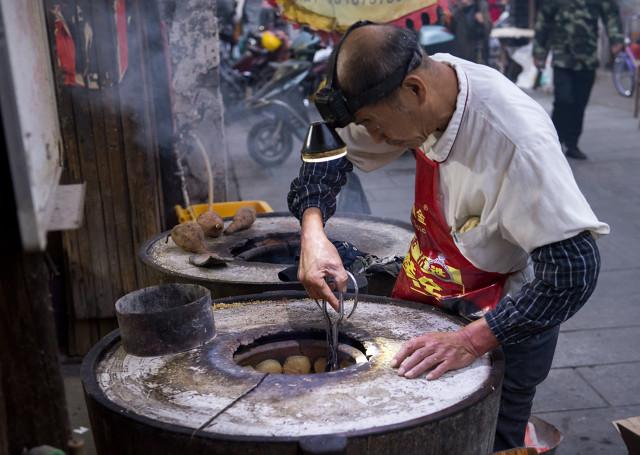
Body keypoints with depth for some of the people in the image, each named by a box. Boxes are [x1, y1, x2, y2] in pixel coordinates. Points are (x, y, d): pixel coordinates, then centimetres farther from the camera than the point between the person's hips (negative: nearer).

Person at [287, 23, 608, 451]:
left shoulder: (518, 139, -34)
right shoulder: (406, 88, -16)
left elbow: (574, 271, -32)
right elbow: (330, 148, -5)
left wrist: (470, 341, -36)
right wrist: (313, 232, -22)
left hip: (505, 321, -6)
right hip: (426, 297, 6)